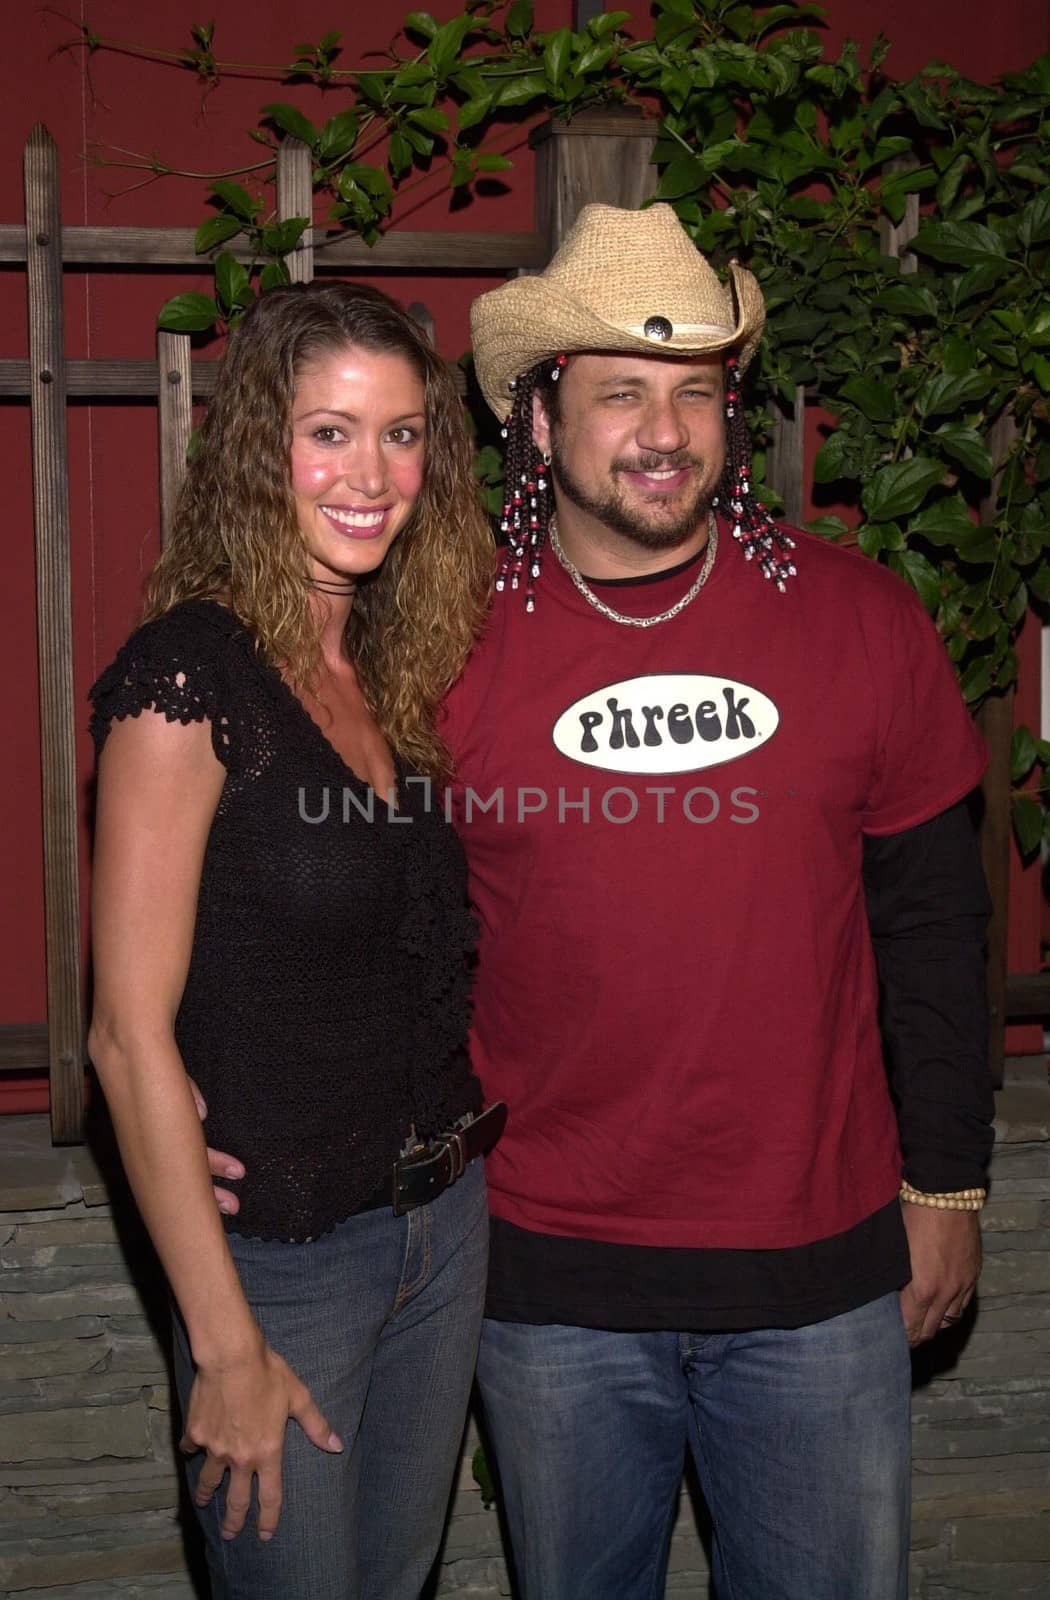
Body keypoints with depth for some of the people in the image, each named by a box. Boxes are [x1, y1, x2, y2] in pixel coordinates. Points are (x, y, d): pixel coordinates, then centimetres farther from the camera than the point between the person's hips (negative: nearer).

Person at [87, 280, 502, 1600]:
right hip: (282, 1261, -6)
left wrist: (472, 1181, 1)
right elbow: (130, 1034, -18)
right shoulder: (188, 675, -18)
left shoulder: (401, 663, 4)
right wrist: (225, 1344, -15)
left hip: (446, 1227, 7)